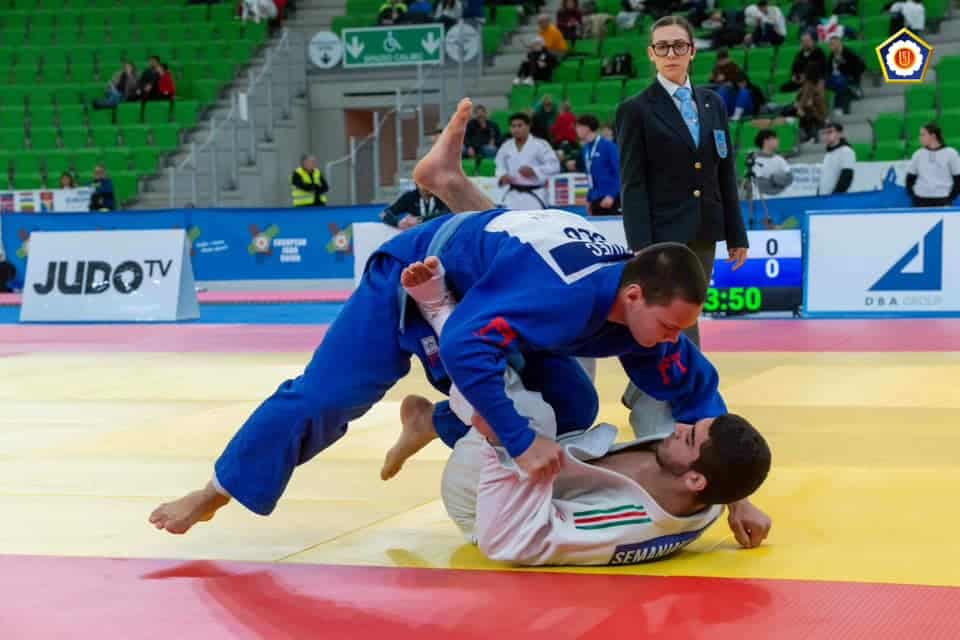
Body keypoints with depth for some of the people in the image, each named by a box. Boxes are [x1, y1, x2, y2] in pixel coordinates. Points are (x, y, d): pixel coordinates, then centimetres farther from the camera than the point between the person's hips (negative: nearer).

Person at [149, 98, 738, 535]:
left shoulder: (644, 307, -19)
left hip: (489, 298, 8)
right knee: (323, 397, -6)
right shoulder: (561, 295, -44)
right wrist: (521, 440, -46)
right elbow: (464, 349, -49)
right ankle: (215, 494, 15)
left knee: (572, 410, 3)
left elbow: (696, 391, -9)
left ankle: (432, 424, 22)